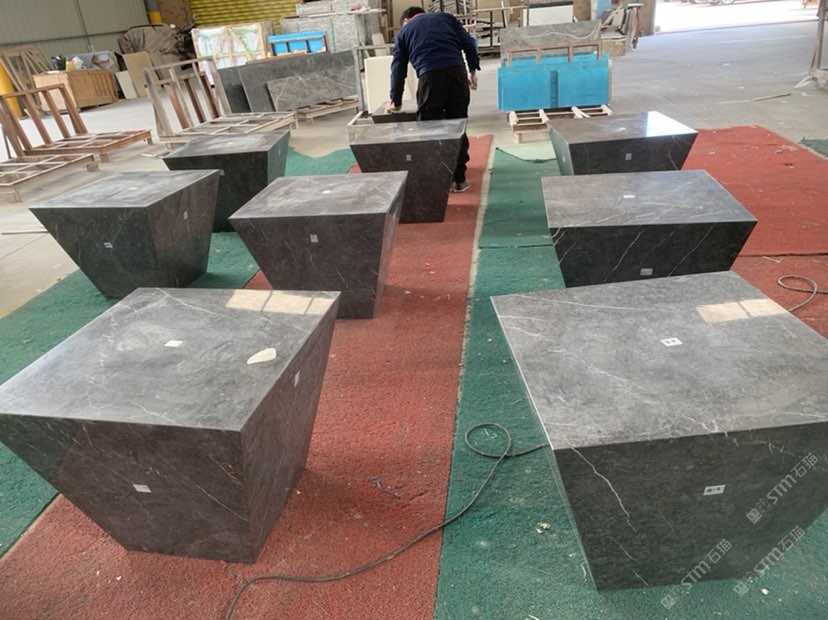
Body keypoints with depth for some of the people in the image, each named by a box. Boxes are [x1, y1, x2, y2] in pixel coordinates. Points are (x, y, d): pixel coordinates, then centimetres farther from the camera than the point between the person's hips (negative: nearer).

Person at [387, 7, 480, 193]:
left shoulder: (404, 31, 24)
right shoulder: (446, 17, 27)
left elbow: (398, 69, 24)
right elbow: (468, 43, 14)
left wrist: (395, 101, 30)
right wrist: (473, 70, 19)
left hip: (430, 75, -2)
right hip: (457, 71, 2)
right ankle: (459, 178, 12)